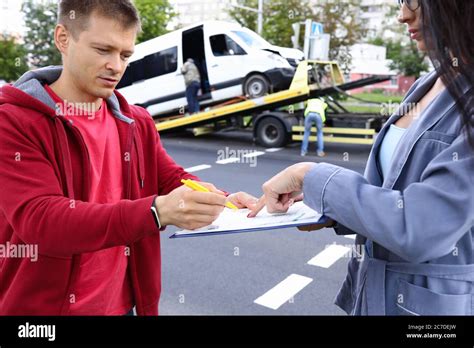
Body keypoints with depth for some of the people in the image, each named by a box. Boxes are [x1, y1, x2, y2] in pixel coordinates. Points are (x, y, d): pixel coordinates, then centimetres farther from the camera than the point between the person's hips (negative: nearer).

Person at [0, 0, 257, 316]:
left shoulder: (137, 123, 4)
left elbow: (173, 179, 1)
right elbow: (40, 221, -26)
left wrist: (221, 201, -22)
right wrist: (156, 210, -39)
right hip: (41, 304, -4)